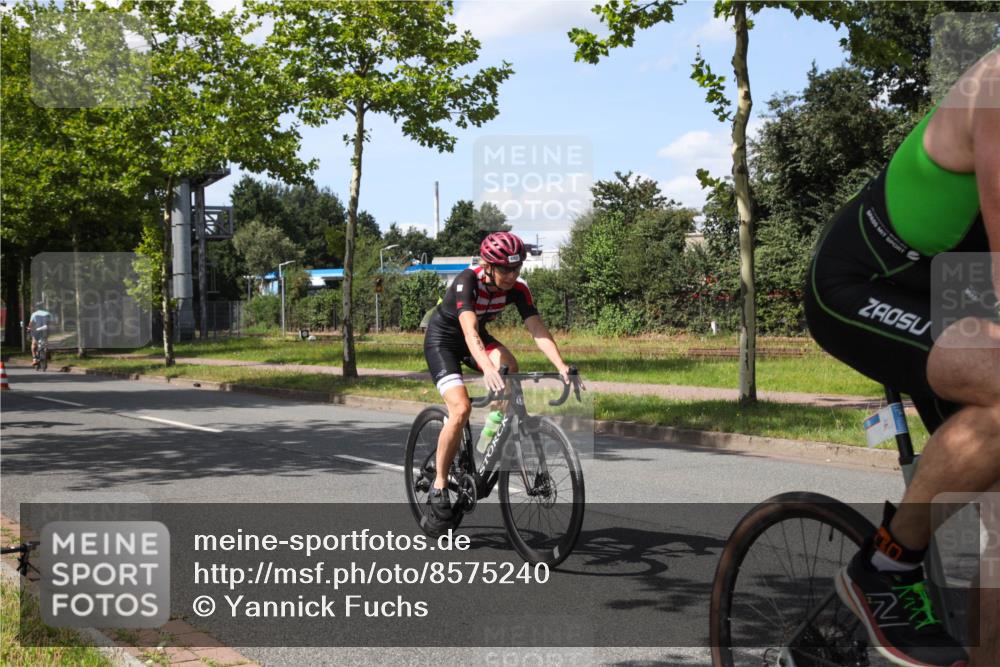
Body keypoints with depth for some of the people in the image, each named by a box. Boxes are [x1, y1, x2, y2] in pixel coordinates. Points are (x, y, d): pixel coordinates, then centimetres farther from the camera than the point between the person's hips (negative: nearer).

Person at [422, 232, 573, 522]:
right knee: (461, 409, -23)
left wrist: (561, 365, -42)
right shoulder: (467, 281, -32)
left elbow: (537, 329, -26)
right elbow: (469, 331, -46)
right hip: (442, 338, -5)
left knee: (509, 366, -28)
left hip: (477, 336, 5)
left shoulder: (517, 288, -18)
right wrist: (488, 369, -62)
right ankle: (439, 487, -7)